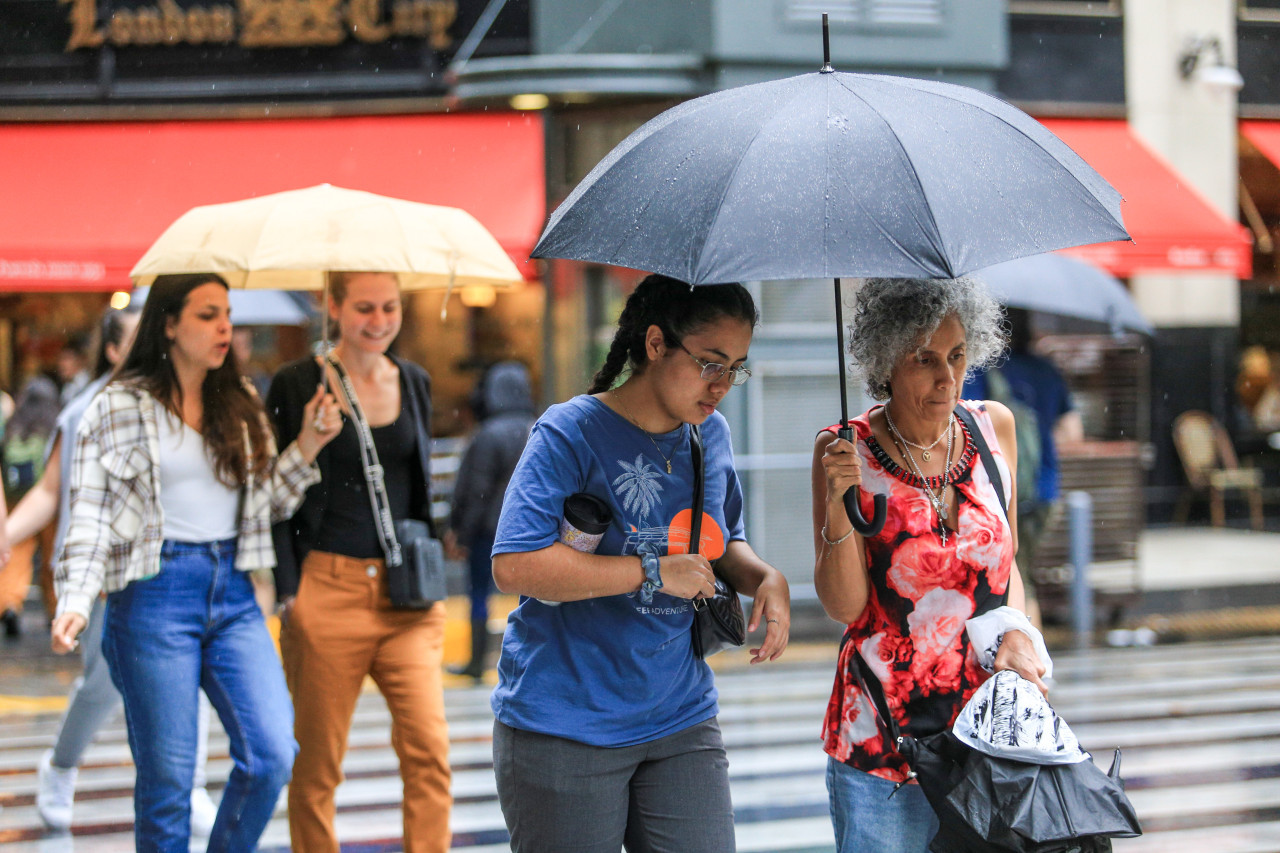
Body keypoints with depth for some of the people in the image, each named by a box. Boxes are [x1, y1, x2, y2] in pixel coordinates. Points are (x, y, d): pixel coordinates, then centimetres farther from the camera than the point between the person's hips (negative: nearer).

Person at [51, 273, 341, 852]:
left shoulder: (241, 405, 13)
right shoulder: (118, 407, -1)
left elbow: (267, 501, 15)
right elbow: (90, 515, -4)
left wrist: (308, 445, 1)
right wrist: (75, 602, -17)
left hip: (233, 594, 4)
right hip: (155, 594, -4)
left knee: (272, 755, -8)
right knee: (167, 778, -1)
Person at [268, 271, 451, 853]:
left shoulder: (415, 384, 12)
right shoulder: (297, 384, -2)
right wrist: (289, 593, -9)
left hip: (405, 595, 3)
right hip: (326, 591, -3)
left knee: (428, 748, -9)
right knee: (317, 762, 3)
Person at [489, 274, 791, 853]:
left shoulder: (711, 436, 9)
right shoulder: (571, 432, -12)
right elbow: (514, 565, -23)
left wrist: (766, 577, 1)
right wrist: (655, 573, -20)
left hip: (681, 722, 6)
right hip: (563, 734, -6)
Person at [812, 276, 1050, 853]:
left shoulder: (993, 427, 5)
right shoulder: (845, 450, -6)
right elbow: (843, 605, -8)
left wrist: (1016, 629, -3)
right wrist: (840, 502, -21)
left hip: (987, 727, 3)